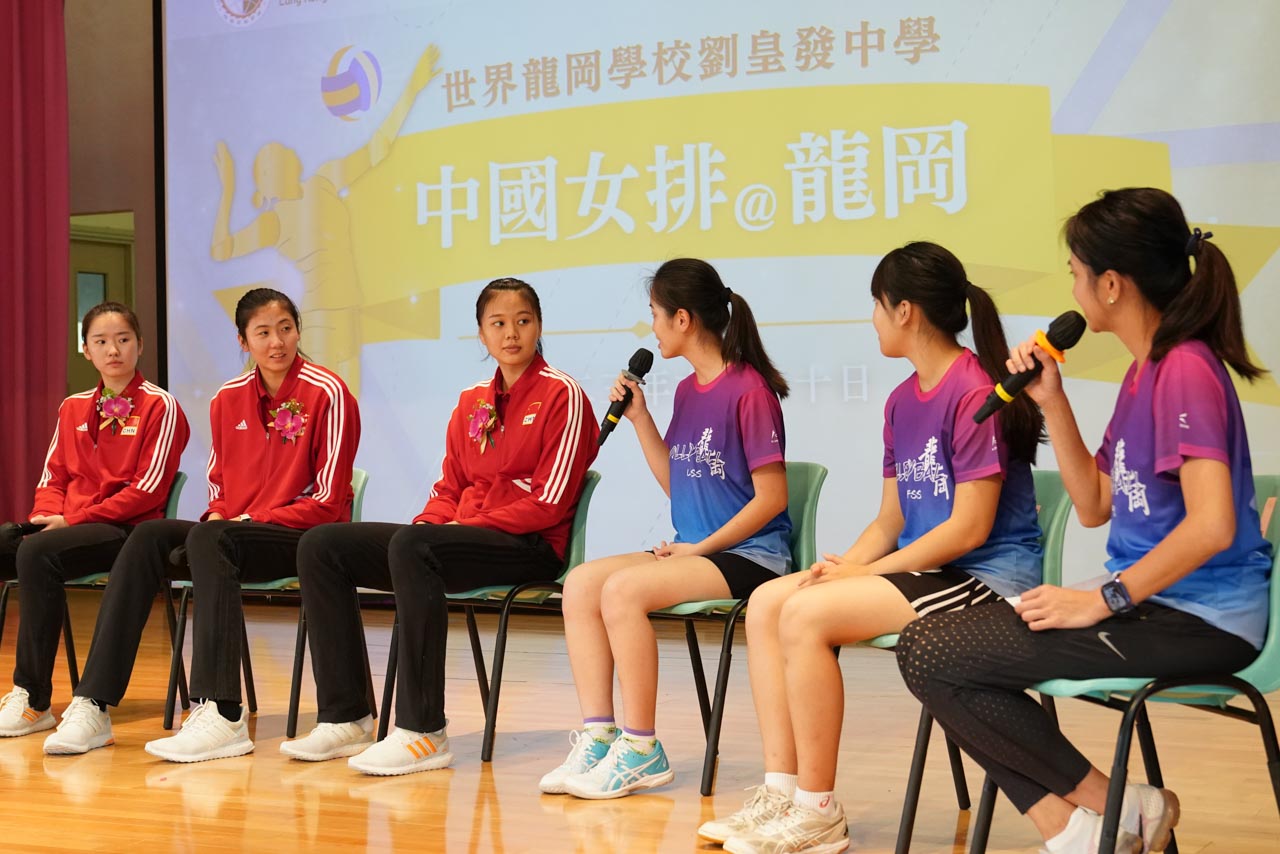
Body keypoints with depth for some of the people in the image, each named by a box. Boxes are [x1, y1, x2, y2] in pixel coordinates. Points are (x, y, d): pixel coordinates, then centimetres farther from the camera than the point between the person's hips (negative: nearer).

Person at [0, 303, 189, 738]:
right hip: (67, 525, 7)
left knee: (36, 553, -33)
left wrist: (73, 519, -14)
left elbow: (147, 490, -9)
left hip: (126, 528, -7)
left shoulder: (160, 406, -1)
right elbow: (53, 477, 17)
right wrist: (48, 515, -7)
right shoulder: (72, 408, 19)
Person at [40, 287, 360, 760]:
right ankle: (93, 705, -24)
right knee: (148, 536, -19)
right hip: (236, 531, 6)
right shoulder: (228, 398, 10)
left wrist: (251, 520, -15)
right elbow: (219, 486, 17)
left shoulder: (327, 393, -7)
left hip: (305, 538, -6)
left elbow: (327, 500, -10)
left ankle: (222, 716, -40)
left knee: (210, 540, -33)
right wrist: (218, 515, -6)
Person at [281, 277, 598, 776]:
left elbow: (550, 503, -11)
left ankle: (423, 733, -35)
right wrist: (428, 525, -4)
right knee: (321, 546, -5)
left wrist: (464, 526, -15)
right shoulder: (471, 402, 18)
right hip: (464, 539, 8)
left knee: (412, 545, -36)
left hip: (530, 547, -7)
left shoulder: (562, 394, -3)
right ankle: (345, 718, -8)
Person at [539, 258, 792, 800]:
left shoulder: (749, 390, -12)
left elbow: (771, 497, -14)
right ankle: (597, 736, -11)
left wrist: (700, 547, -14)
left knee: (622, 589, -27)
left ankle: (640, 751, -18)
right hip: (694, 550, 9)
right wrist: (638, 417, 10)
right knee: (580, 583, -10)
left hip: (749, 554, -9)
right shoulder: (687, 390, 13)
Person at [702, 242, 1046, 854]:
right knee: (765, 603, -4)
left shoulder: (974, 392, -15)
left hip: (988, 576, -9)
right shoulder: (901, 401, 13)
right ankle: (781, 792, -4)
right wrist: (842, 566, -6)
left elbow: (969, 528, -19)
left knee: (807, 614, -24)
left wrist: (859, 574, -16)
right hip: (924, 568, 9)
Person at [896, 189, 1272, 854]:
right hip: (1153, 605, 10)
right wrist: (1052, 401, 7)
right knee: (930, 648, 7)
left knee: (930, 653, -13)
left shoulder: (1185, 370, -16)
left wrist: (1101, 602, -18)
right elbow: (1095, 507, 16)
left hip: (1200, 618, -10)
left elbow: (1211, 525, -26)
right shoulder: (1143, 372, 14)